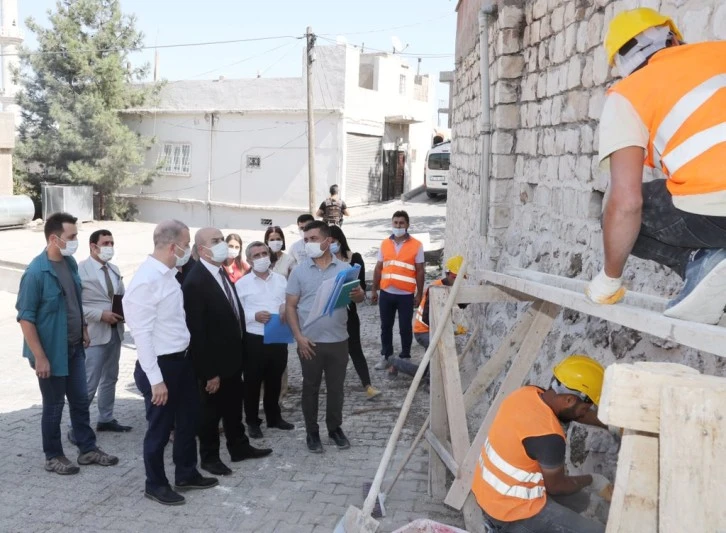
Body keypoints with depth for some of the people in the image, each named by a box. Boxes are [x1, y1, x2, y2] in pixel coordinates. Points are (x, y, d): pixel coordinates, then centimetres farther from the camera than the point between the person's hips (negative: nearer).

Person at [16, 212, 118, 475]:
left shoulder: (70, 262, 1)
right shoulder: (36, 272, -21)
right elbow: (25, 317, -19)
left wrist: (83, 330, 15)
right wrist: (39, 357, -19)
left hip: (74, 347, 7)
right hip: (52, 352, -7)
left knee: (80, 401, 15)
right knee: (53, 406, 8)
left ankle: (88, 449, 28)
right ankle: (53, 457, 25)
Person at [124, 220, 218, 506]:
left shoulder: (169, 274, 5)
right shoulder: (146, 281, -22)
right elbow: (142, 334, -22)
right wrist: (155, 379, -21)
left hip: (183, 360, 9)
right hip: (161, 365, -9)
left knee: (188, 420, 21)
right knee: (160, 428, 9)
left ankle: (186, 474, 40)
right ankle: (155, 484, 29)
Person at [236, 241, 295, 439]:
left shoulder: (281, 279, 7)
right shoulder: (242, 284, -3)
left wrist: (286, 308, -12)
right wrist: (254, 316, -21)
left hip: (278, 337, 3)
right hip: (254, 339, -3)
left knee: (275, 380, 16)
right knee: (252, 382, 5)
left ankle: (274, 417, 31)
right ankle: (252, 422, 18)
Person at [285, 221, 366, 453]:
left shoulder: (344, 268, 0)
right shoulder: (299, 271, -2)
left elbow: (359, 298, 4)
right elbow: (290, 306, -1)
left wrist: (358, 295, -22)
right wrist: (298, 337, -11)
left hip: (338, 340, 1)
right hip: (310, 341, -1)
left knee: (336, 387, 13)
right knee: (310, 388, 9)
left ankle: (335, 428, 29)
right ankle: (312, 432, 23)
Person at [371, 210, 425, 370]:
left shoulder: (416, 245, -4)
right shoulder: (385, 244, 5)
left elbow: (420, 271, -2)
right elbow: (378, 268, 10)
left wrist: (419, 294, -5)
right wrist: (374, 290, 8)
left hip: (406, 294, -3)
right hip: (386, 293, 3)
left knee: (405, 328, 6)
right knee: (386, 326, 11)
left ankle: (405, 358, 20)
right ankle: (386, 357, 23)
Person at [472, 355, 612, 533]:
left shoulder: (527, 394, -6)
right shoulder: (548, 436, -30)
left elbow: (574, 412, 12)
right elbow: (556, 486, -13)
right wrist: (591, 480, 4)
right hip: (511, 508, -9)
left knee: (580, 501, 22)